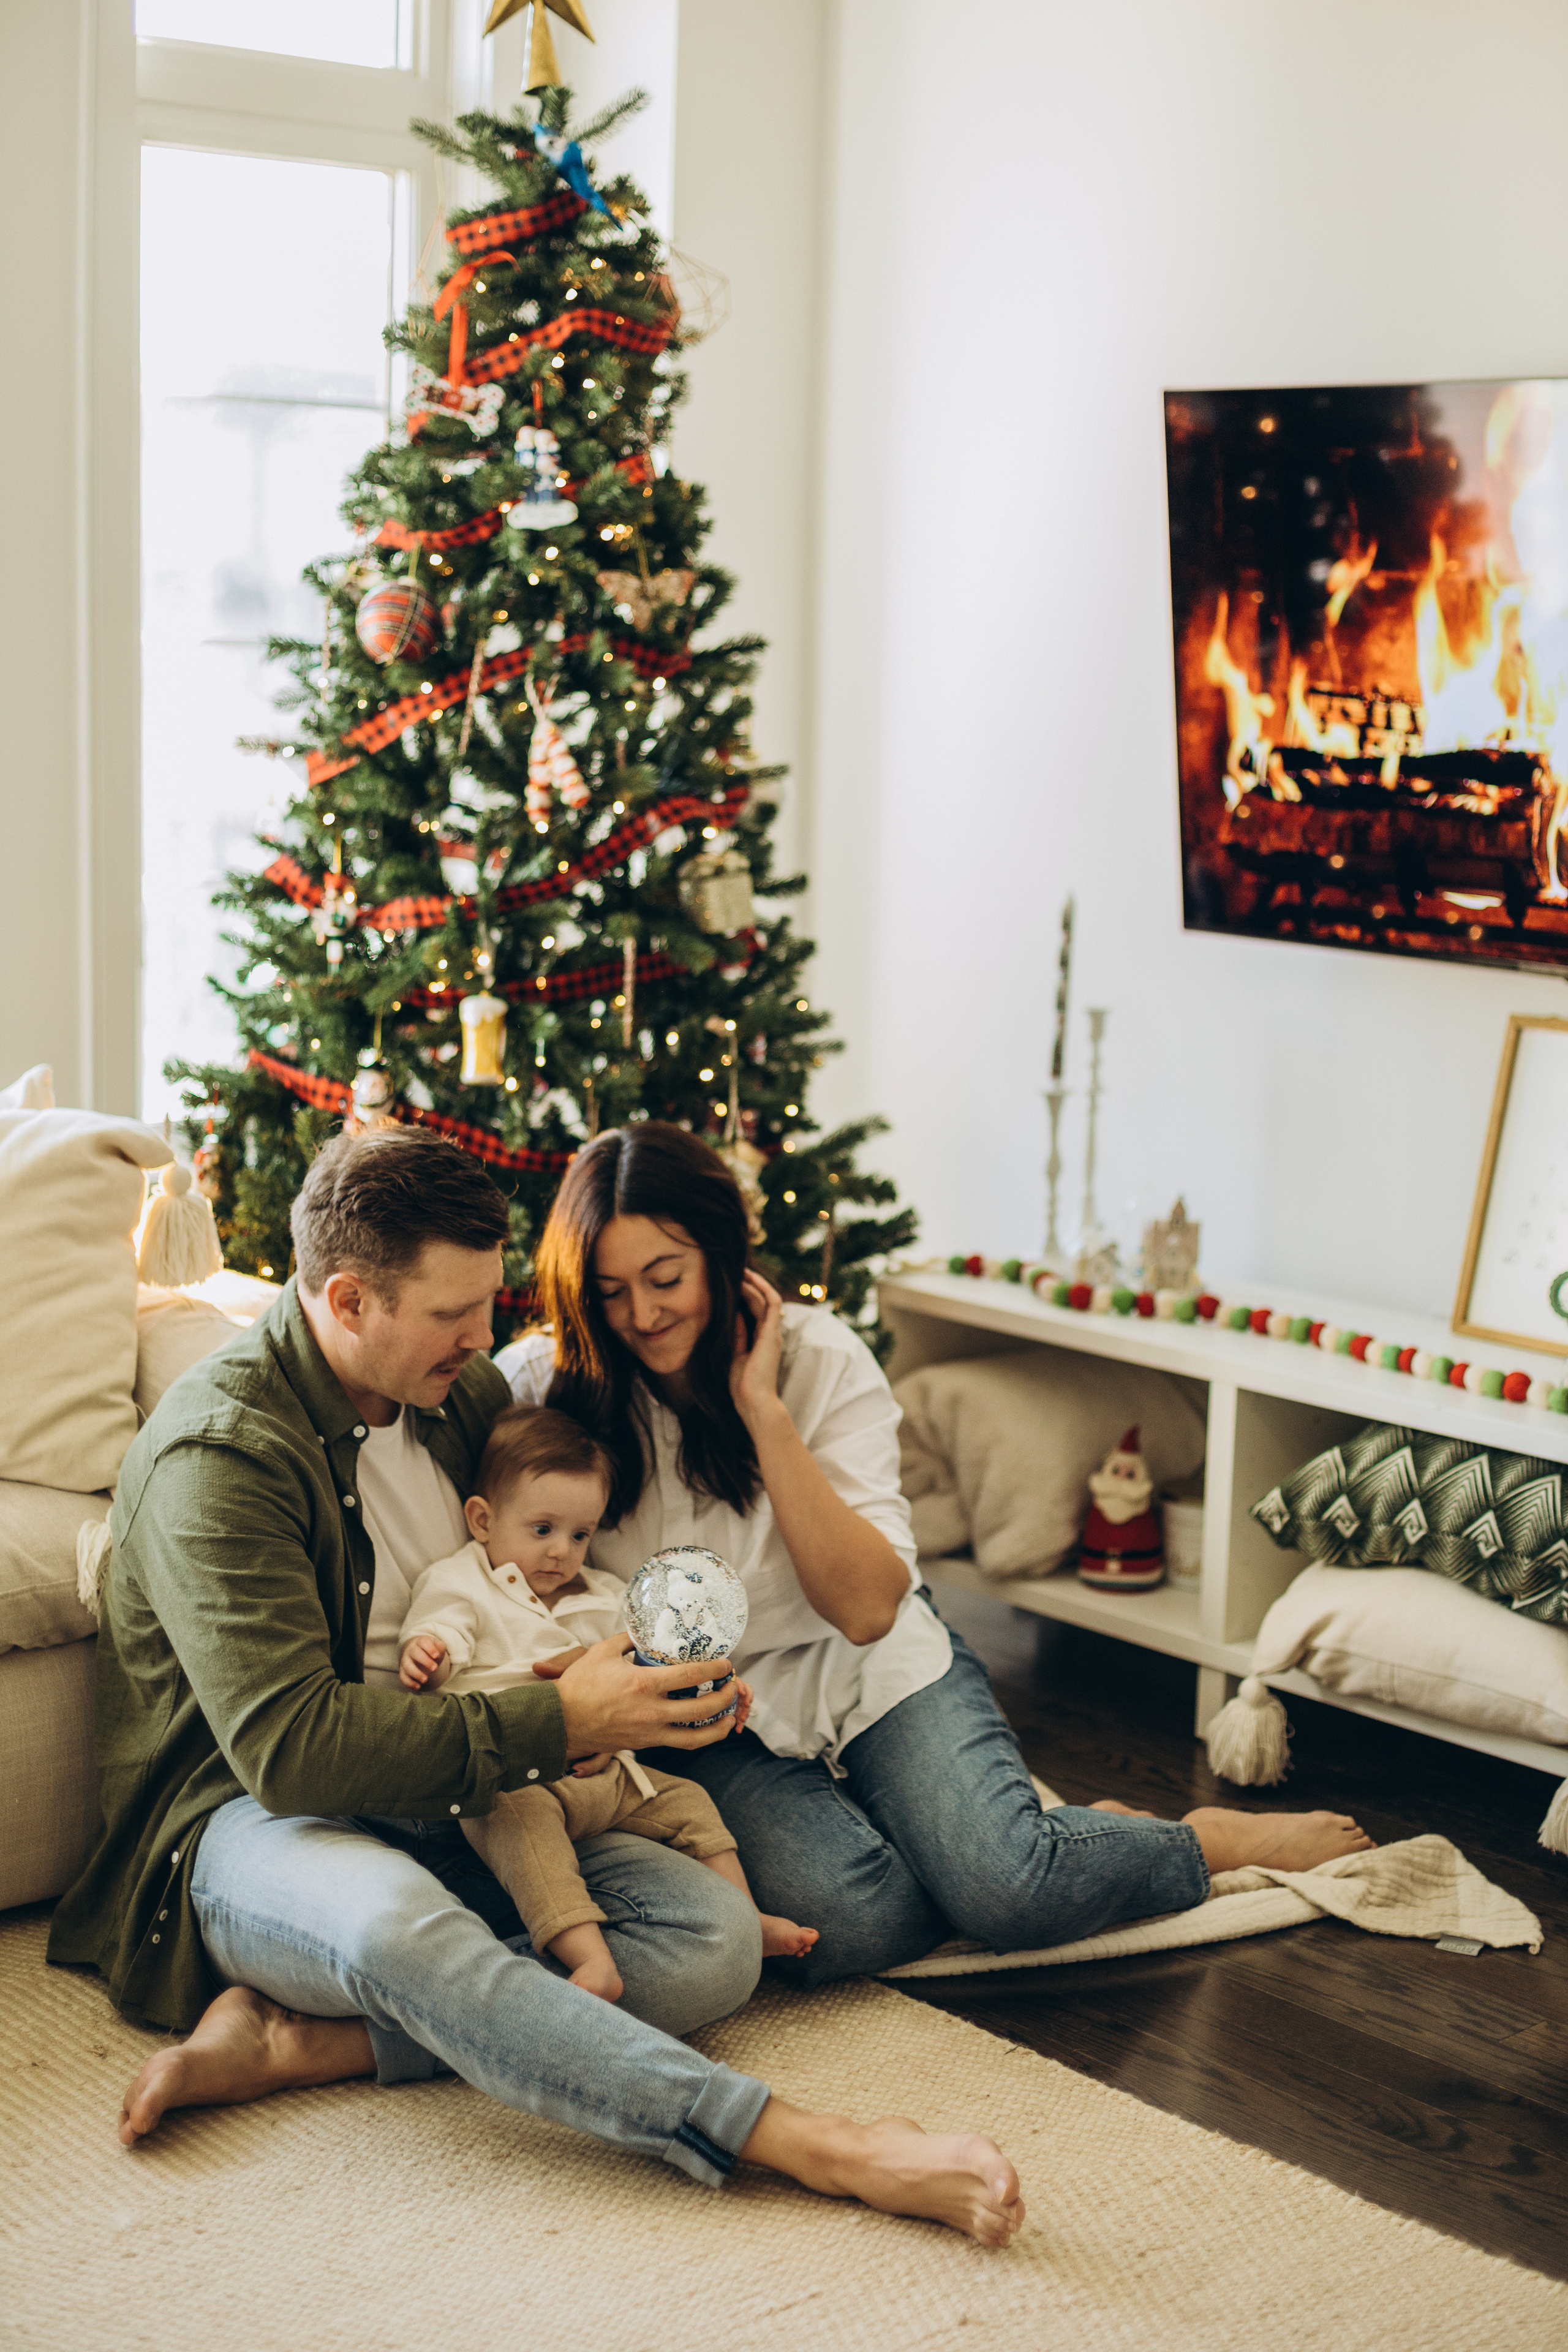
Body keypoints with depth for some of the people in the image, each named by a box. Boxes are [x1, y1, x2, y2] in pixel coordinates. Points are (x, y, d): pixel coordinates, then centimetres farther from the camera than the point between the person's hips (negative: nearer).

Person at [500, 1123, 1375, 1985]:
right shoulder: (540, 1386, -10)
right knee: (842, 1923, -30)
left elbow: (867, 1609, -19)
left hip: (871, 1671, 0)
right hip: (710, 1724, 0)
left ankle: (1220, 1840, 4)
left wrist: (764, 1408, -23)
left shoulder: (819, 1357, -11)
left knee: (1007, 1883, -26)